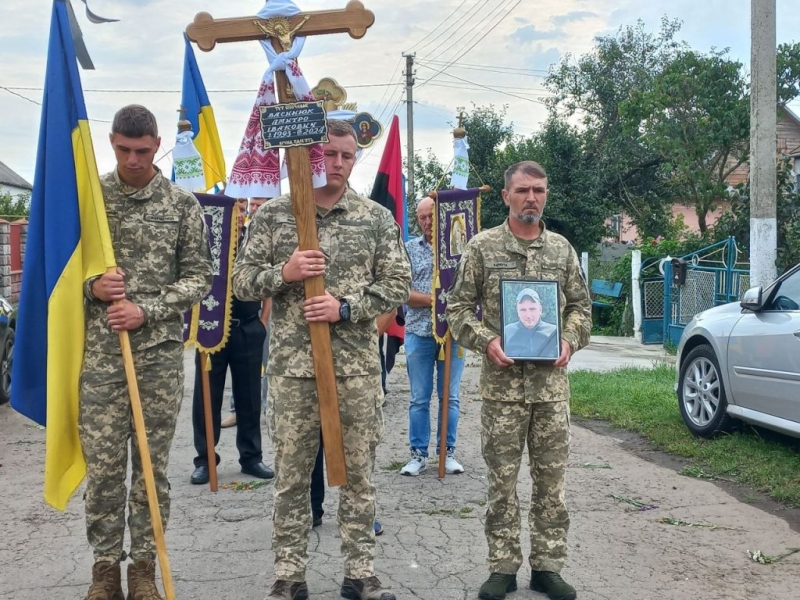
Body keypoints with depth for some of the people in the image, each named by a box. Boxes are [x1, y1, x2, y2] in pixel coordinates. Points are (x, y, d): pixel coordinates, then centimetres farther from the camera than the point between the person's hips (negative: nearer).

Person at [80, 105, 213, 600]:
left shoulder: (183, 204, 2)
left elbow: (199, 277, 1)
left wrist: (147, 310, -12)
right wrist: (91, 286, -12)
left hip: (161, 354, 0)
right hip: (100, 353, 1)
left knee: (153, 465, 7)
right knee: (102, 465, 4)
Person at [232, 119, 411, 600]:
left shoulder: (378, 218, 4)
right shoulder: (273, 214, 3)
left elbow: (398, 285, 1)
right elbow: (242, 281, 4)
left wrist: (345, 308, -13)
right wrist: (283, 273, -15)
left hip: (358, 365, 0)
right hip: (292, 364, 0)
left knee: (359, 471, 8)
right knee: (291, 473, 7)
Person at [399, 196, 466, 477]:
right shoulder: (410, 248, 4)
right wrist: (435, 300, -14)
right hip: (419, 333, 0)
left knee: (450, 397, 8)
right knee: (419, 398, 6)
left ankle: (448, 452, 18)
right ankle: (418, 454, 14)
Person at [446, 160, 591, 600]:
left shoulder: (562, 249, 9)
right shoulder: (482, 247, 1)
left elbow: (580, 305, 14)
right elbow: (458, 306, 1)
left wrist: (571, 340, -4)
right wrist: (486, 340, -14)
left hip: (552, 382, 3)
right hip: (502, 383, -2)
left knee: (551, 478, 7)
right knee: (502, 480, 4)